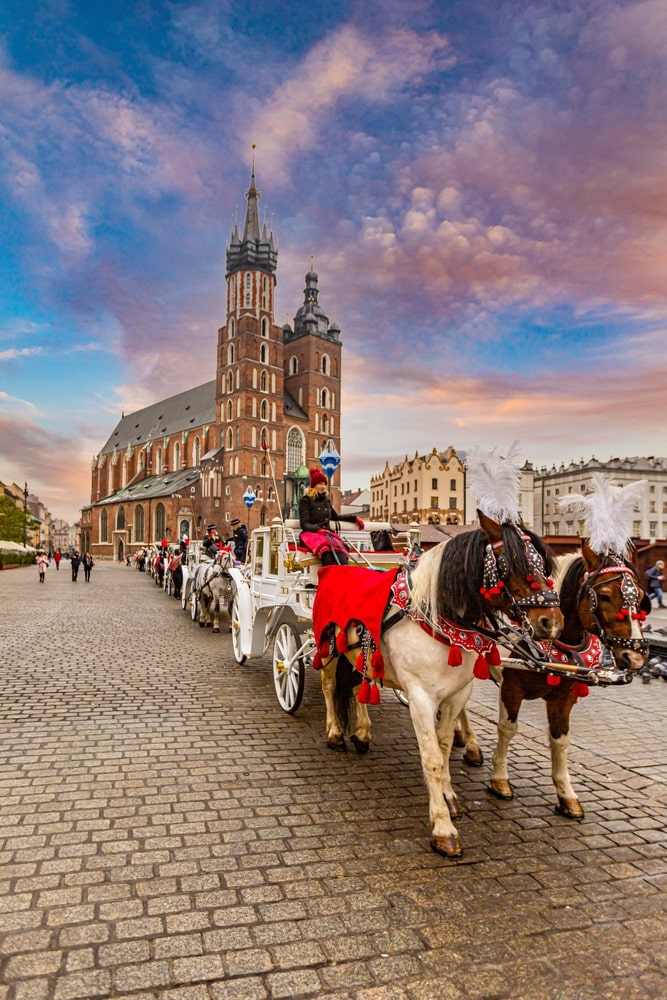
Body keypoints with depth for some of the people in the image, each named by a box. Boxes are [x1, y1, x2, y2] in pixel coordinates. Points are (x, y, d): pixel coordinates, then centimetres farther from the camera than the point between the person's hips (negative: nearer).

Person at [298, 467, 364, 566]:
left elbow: (335, 516, 38)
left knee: (338, 546, -33)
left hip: (327, 534, 4)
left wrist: (354, 518, 30)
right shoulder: (305, 501, 5)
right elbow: (304, 524, -4)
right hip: (310, 533, -4)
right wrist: (318, 529, -23)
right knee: (324, 544, -41)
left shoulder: (326, 499, 23)